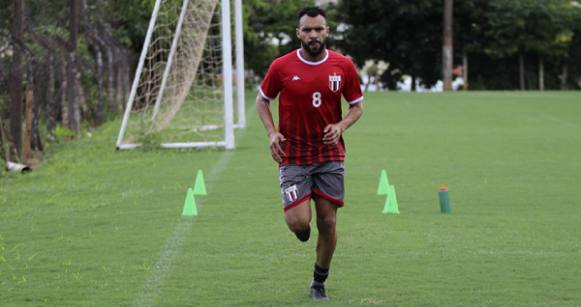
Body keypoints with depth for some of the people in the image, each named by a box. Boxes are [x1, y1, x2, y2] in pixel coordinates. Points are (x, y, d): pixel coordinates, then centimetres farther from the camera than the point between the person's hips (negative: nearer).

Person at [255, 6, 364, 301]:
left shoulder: (343, 66, -2)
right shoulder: (281, 66, -6)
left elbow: (357, 105, 9)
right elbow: (262, 100, 9)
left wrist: (341, 126, -11)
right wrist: (272, 132, -7)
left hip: (330, 156, 2)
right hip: (293, 156, -1)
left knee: (328, 222, 2)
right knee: (298, 222, -14)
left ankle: (319, 282, 22)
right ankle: (301, 225, 26)